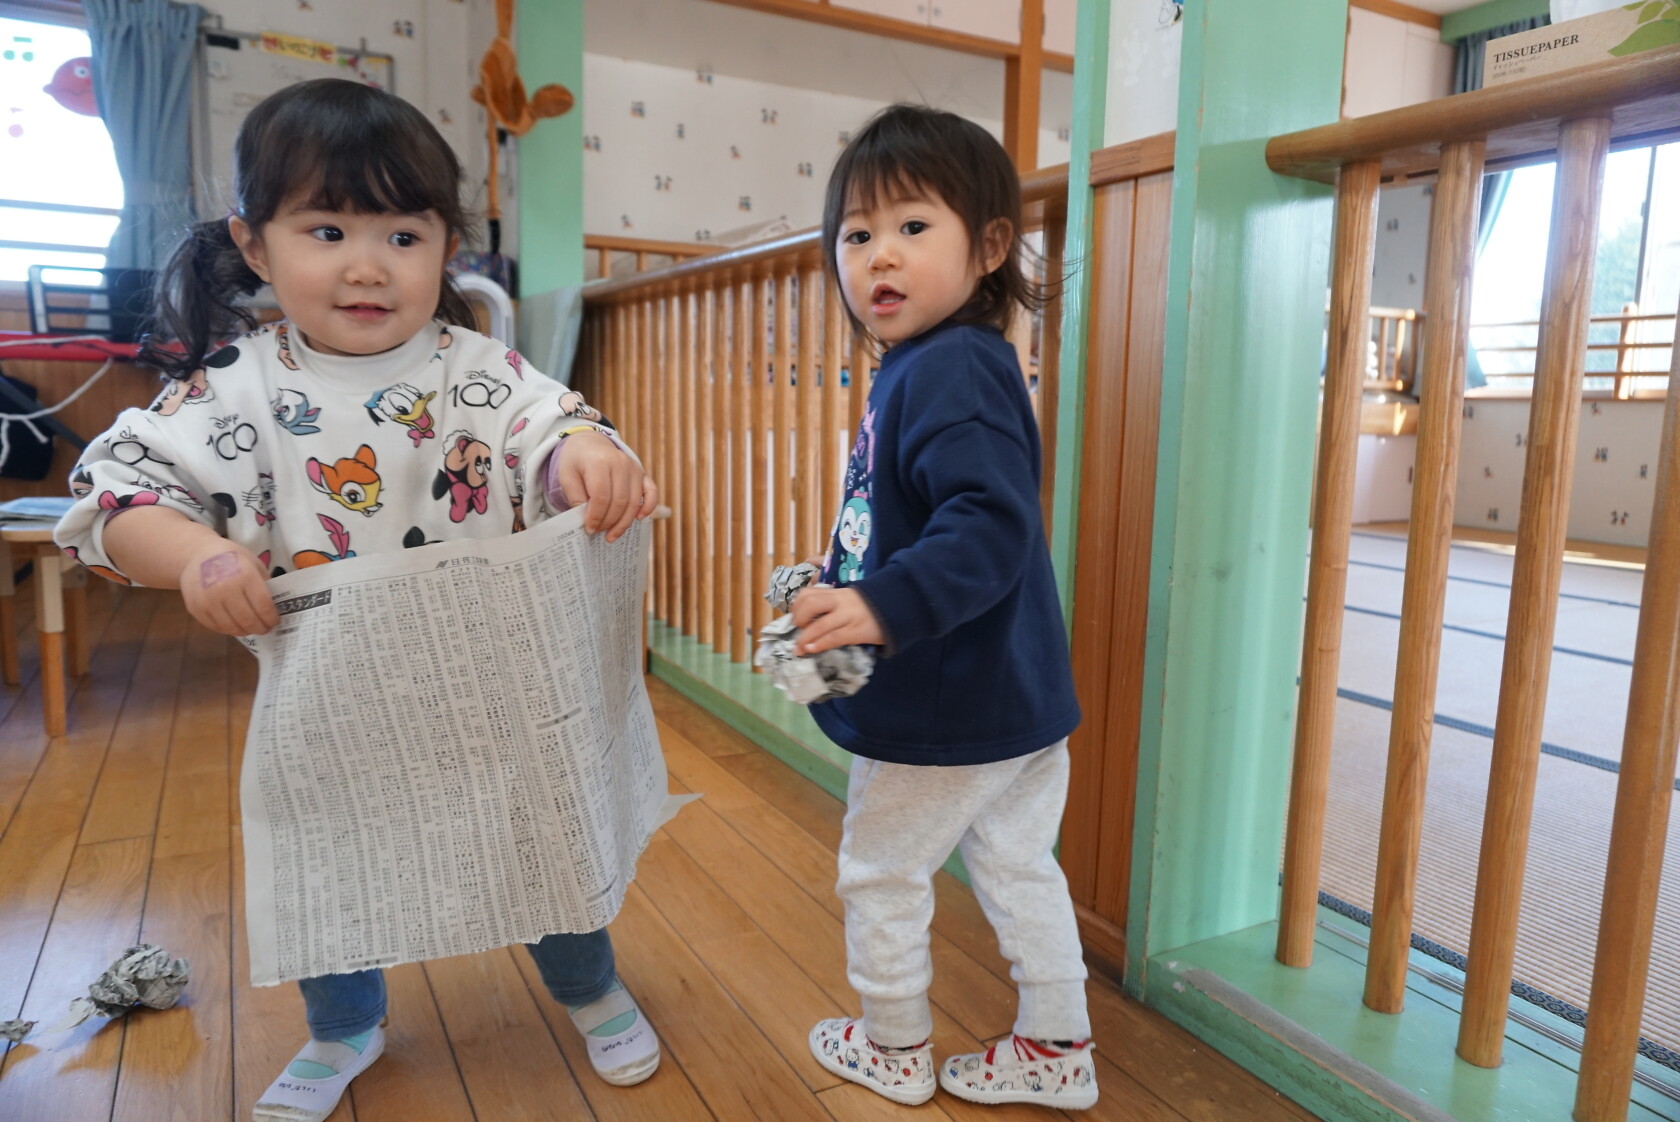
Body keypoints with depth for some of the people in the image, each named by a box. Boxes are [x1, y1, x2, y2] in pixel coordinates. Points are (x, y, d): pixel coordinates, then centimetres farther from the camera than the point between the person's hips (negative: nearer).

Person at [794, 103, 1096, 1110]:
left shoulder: (951, 373, -23)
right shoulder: (917, 369, 8)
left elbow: (989, 528, -33)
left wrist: (884, 605, -39)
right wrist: (840, 584, 18)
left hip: (947, 711, -9)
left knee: (881, 874, 13)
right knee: (1018, 868, 19)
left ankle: (894, 1051, 36)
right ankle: (1057, 1051, 37)